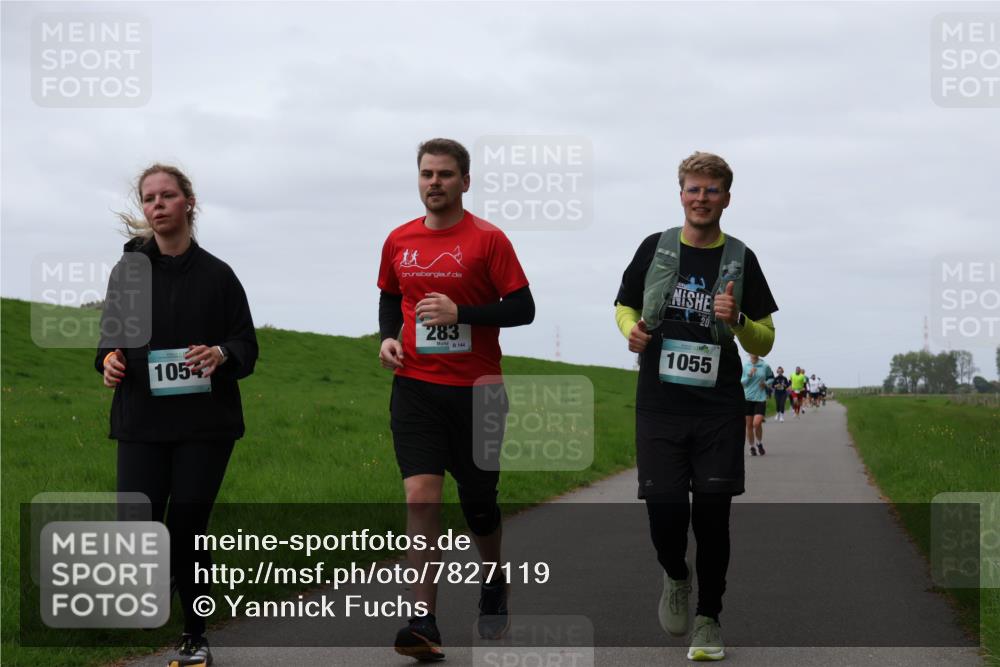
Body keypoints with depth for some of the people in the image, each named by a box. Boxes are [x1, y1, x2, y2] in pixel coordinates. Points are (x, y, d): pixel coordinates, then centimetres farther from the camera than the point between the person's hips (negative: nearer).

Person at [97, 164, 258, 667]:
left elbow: (246, 345, 5)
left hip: (205, 422, -1)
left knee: (187, 528, -2)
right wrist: (109, 359, -10)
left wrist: (221, 354, -17)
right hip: (141, 421, 1)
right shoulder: (129, 271, 7)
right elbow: (111, 337, 14)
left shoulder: (217, 275, 3)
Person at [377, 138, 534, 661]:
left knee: (478, 500, 9)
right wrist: (388, 337, 2)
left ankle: (494, 584, 39)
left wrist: (460, 312, -18)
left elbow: (522, 308, -7)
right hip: (415, 387, 2)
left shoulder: (487, 240, -5)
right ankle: (423, 621, -13)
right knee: (420, 496, -12)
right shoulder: (399, 242, 7)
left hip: (475, 388, -2)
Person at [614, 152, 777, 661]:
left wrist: (736, 320, -14)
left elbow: (764, 342, 7)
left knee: (712, 515, 0)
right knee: (664, 512, -6)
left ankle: (708, 618, 17)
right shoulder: (655, 248, 6)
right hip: (659, 405, 0)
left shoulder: (741, 260, 4)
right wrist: (632, 330, -5)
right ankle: (676, 578, 27)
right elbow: (624, 308, 17)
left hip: (718, 410, 0)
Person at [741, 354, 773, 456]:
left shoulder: (765, 366, 1)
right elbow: (741, 382, 0)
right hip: (747, 398, 1)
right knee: (749, 425, 5)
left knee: (757, 423, -14)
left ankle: (760, 444, 12)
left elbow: (771, 378, 17)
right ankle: (751, 447, 21)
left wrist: (766, 383, -2)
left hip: (760, 398, -1)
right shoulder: (745, 366, 1)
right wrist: (749, 375, -15)